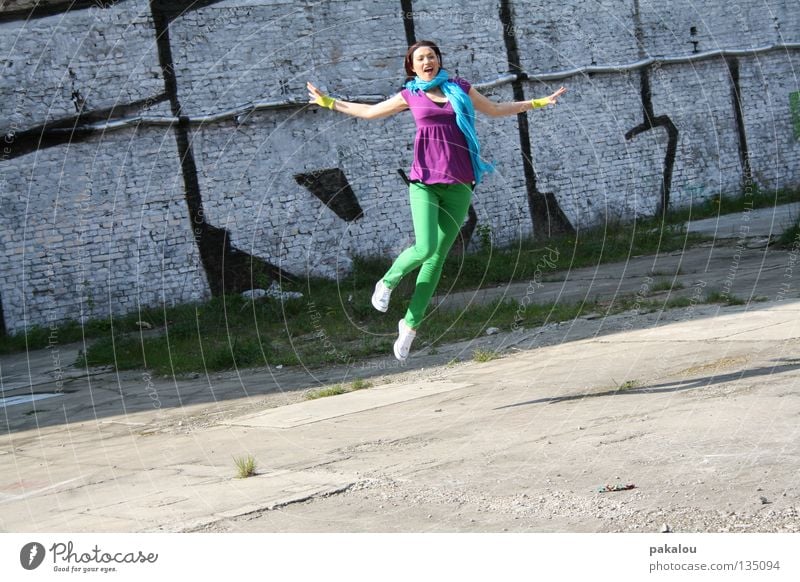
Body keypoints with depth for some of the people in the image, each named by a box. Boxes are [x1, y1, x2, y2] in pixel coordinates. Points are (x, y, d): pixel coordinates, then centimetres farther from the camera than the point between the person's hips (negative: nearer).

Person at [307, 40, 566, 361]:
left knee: (437, 257, 1)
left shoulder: (461, 88, 12)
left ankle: (410, 323, 10)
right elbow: (369, 111, 21)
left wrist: (537, 102, 28)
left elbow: (495, 109, 27)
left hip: (458, 184, 2)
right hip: (425, 181, -2)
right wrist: (329, 102, 22)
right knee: (424, 248, -19)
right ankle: (387, 281, 12)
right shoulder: (411, 95, 9)